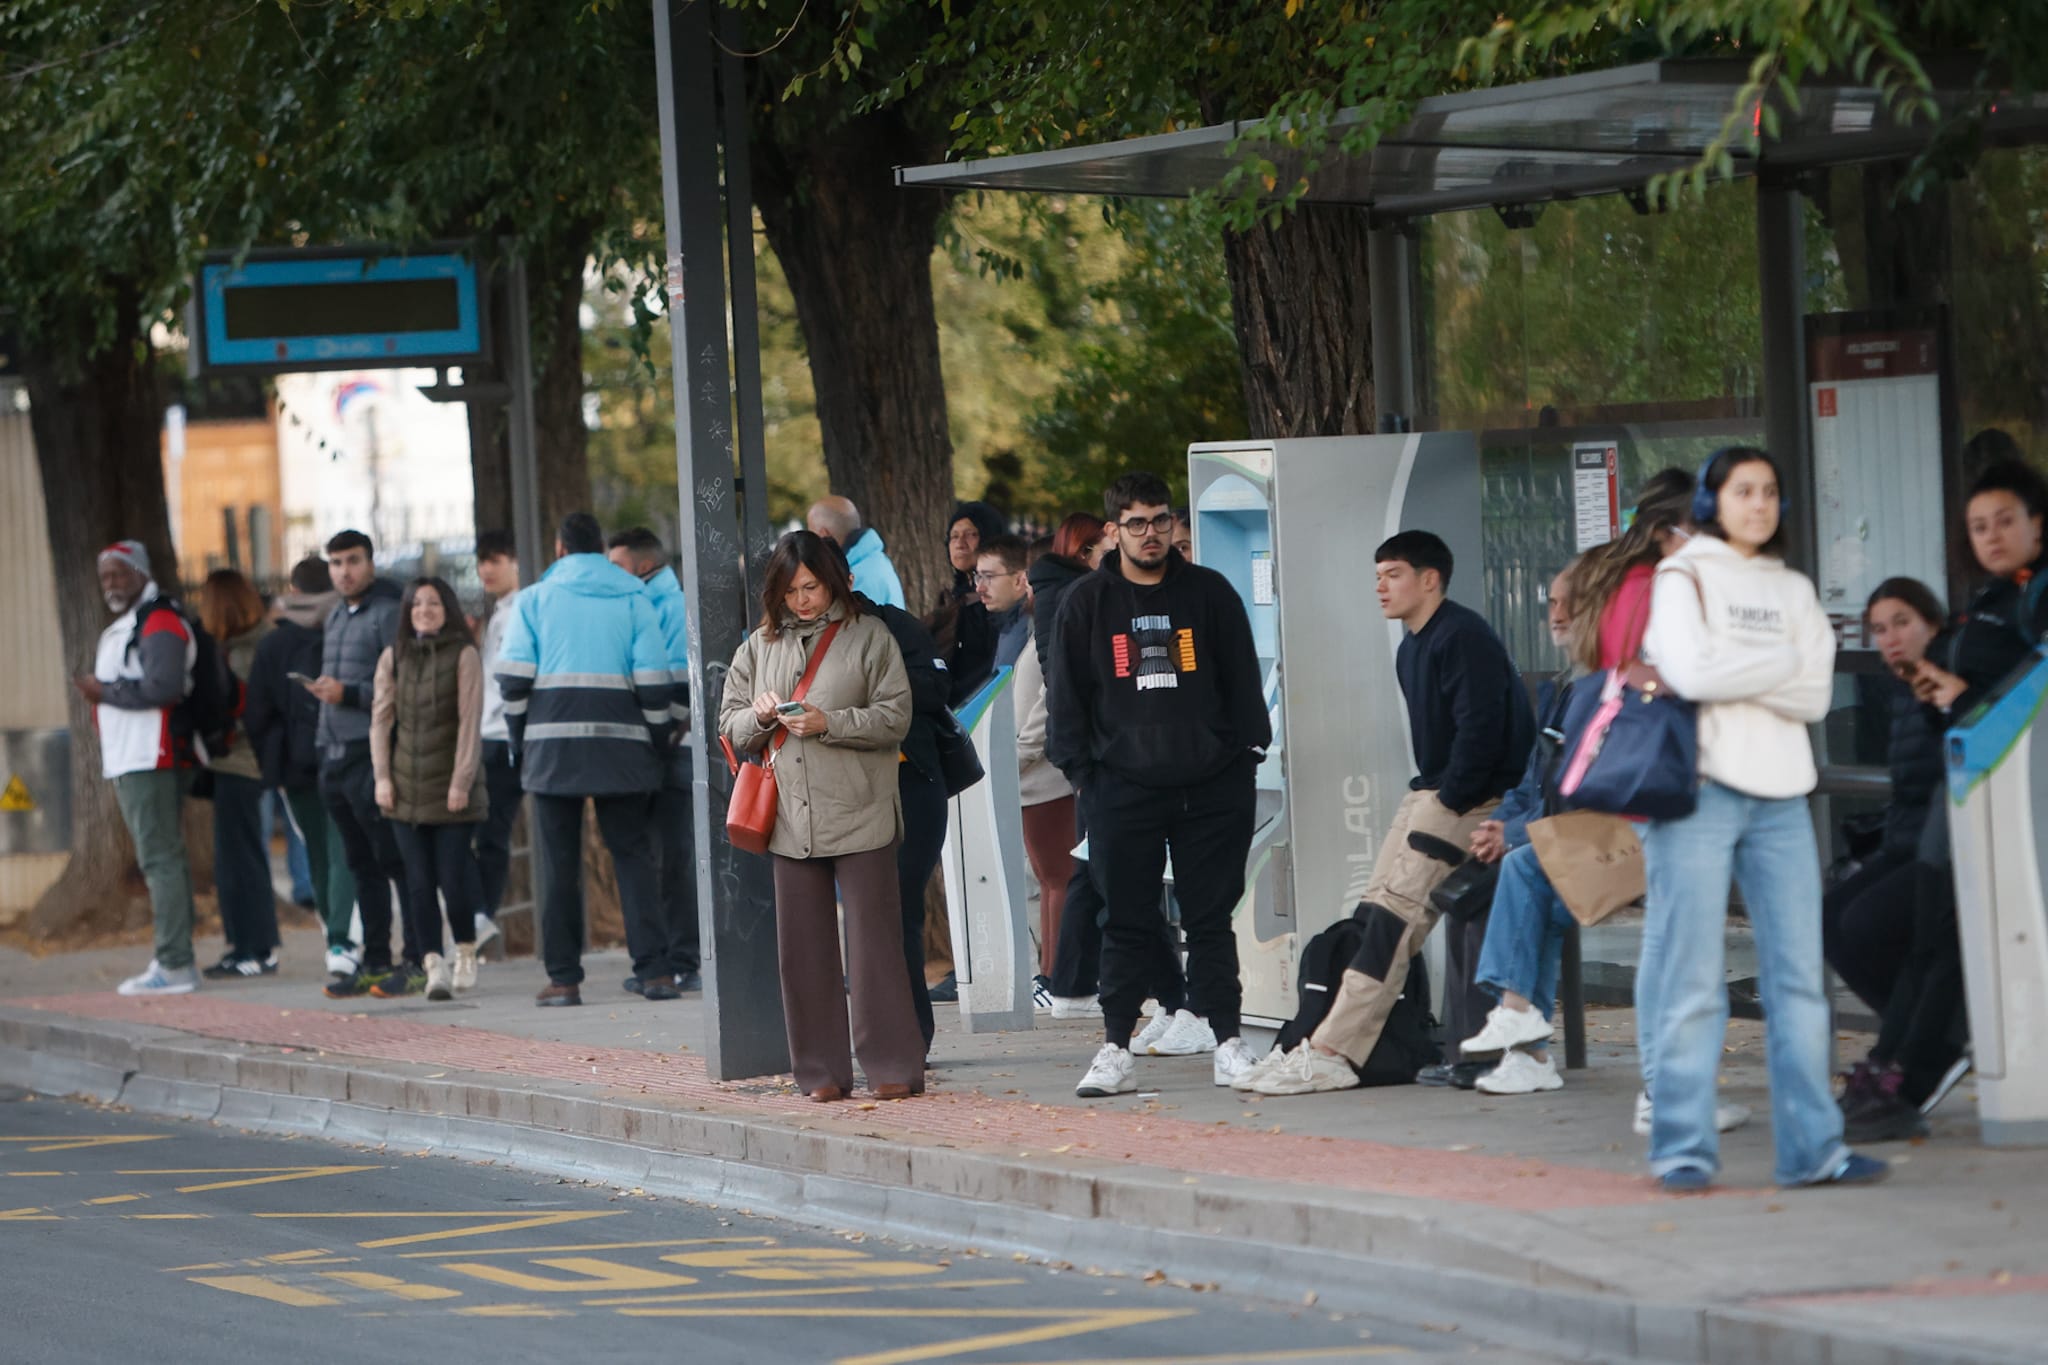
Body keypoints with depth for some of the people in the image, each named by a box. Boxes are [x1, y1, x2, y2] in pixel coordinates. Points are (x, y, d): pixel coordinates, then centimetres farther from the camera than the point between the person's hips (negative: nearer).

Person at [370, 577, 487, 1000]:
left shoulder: (463, 655, -1)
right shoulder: (393, 658, 10)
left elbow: (469, 721, -5)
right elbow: (381, 718, 9)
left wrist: (462, 781, -10)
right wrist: (382, 776, -1)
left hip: (450, 788, -3)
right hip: (406, 787, 3)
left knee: (453, 878, -4)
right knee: (419, 881, -2)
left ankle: (465, 953, 16)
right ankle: (433, 964, -1)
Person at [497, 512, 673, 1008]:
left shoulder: (534, 599, 6)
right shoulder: (634, 598, 8)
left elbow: (514, 679, 0)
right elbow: (652, 681, 1)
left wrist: (520, 740, 9)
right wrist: (658, 742, 8)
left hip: (552, 743, 0)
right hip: (621, 744, 0)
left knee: (559, 865, 4)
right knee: (634, 856, 4)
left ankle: (563, 977, 2)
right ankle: (657, 970, -5)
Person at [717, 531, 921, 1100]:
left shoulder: (868, 636, 1)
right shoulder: (759, 646, 13)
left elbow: (895, 716, -4)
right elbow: (732, 728, 16)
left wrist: (828, 723, -14)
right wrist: (761, 716, -6)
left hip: (860, 814, -4)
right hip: (792, 819, 4)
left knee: (874, 941, -4)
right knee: (803, 947, 4)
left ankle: (892, 1066, 1)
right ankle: (822, 1070, 10)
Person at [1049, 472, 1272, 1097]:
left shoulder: (1210, 593, 7)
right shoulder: (1087, 602, 7)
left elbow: (1242, 678, 11)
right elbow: (1066, 693, 8)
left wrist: (1245, 753, 3)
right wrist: (1079, 769, 0)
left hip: (1211, 787, 0)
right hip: (1123, 788, 0)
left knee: (1211, 918, 3)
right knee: (1126, 923, 1)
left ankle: (1227, 1042, 7)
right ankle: (1116, 1051, 3)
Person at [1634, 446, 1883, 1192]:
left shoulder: (1793, 591, 18)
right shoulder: (1682, 577, 5)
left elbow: (1814, 696, 4)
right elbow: (1693, 670, -13)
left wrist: (1727, 672, -6)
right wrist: (1779, 663, -1)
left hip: (1779, 796, 5)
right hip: (1699, 789, -5)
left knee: (1799, 976, 0)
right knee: (1693, 981, -6)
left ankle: (1811, 1145, 1)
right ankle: (1683, 1149, -3)